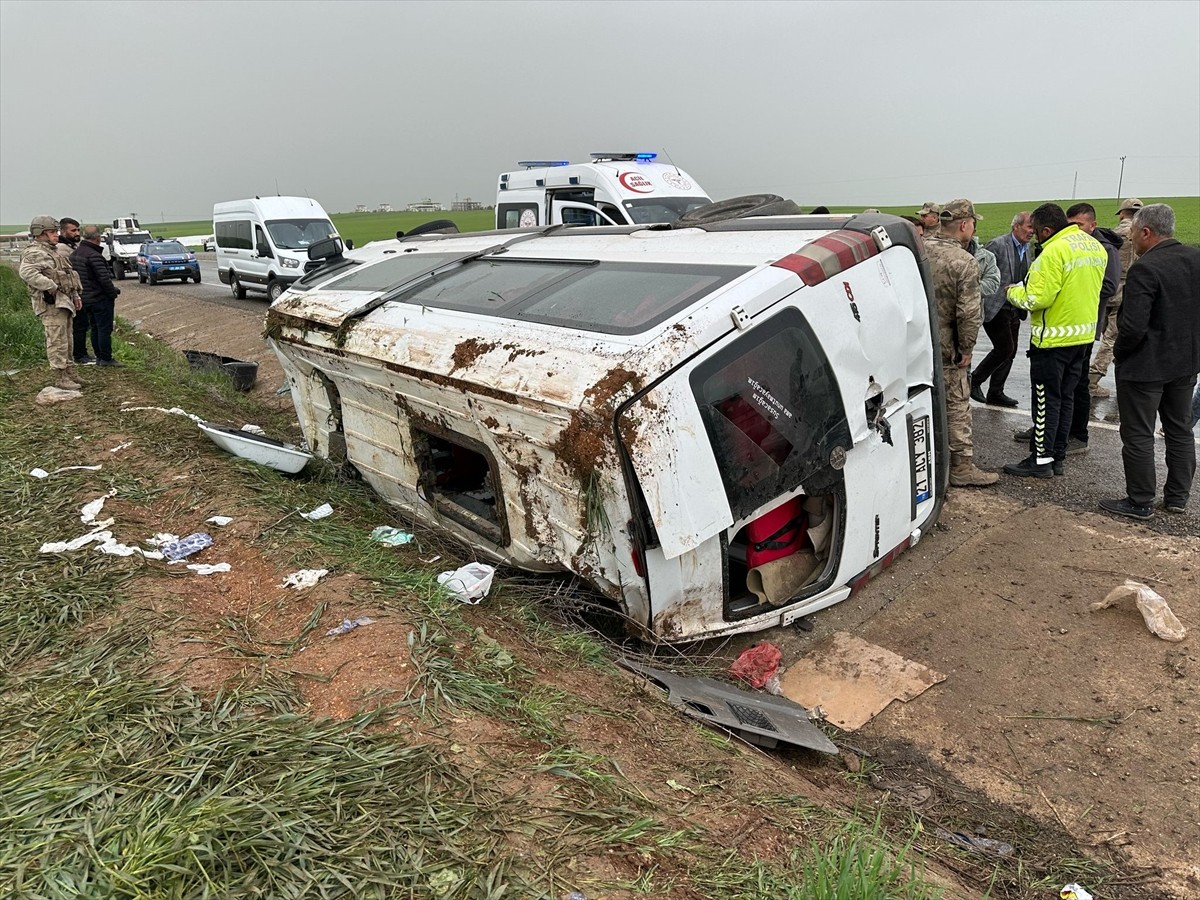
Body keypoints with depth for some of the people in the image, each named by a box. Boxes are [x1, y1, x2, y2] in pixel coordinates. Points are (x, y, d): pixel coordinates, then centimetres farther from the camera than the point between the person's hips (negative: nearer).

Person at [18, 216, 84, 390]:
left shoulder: (53, 252, 22)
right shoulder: (34, 253, -10)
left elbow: (68, 275, 29)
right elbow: (27, 273, -28)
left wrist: (75, 295, 22)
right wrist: (52, 287, -27)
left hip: (64, 301, 10)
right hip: (51, 303, -10)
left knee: (66, 341, 15)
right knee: (57, 341, -9)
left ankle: (68, 373, 24)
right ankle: (60, 378, -7)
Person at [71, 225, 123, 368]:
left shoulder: (75, 254, 9)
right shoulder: (94, 255, -20)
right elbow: (104, 278, -23)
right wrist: (114, 292, -9)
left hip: (86, 298, 9)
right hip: (100, 298, -9)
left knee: (95, 328, 16)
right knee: (104, 329, -3)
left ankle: (99, 357, 21)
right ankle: (106, 358, 0)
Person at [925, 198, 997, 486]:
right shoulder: (965, 263, -18)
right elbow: (969, 313, -19)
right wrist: (966, 349, -7)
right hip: (945, 347, -6)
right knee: (957, 406, 6)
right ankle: (962, 466, 14)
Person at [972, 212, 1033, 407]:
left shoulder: (1027, 250, 13)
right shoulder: (997, 245, -12)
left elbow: (1026, 279, 21)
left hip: (1014, 309, 8)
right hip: (995, 308, -8)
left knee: (1009, 352, 9)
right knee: (1004, 349, -11)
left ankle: (995, 393, 18)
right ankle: (975, 381, 6)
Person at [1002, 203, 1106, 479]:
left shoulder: (1055, 251, -20)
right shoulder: (1095, 246, 8)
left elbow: (1037, 298, -24)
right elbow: (1085, 288, 15)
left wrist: (1013, 292, -6)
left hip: (1054, 337, -9)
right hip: (1083, 333, 9)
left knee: (1046, 399, 0)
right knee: (1066, 397, 15)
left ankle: (1041, 459, 5)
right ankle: (1058, 455, 22)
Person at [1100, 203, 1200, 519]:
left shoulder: (1144, 270, -22)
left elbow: (1133, 327, -26)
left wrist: (1118, 352, -9)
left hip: (1145, 366, -8)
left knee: (1138, 436, 3)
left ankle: (1140, 502, 11)